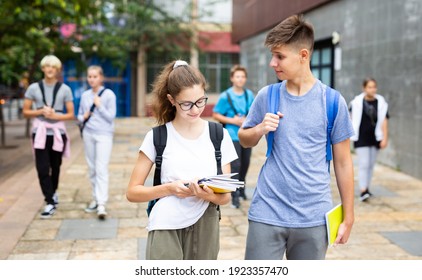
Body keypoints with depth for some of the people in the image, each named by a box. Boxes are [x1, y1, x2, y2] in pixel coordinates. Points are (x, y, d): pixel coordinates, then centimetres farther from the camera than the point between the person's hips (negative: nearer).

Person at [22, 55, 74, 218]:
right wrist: (40, 112, -12)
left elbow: (71, 114, 3)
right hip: (40, 132, 0)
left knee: (55, 167, 12)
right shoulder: (34, 88, 4)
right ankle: (50, 203, -5)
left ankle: (53, 193, 36)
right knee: (42, 168, -9)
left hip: (58, 132, 1)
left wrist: (55, 115, -15)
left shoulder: (64, 89, 3)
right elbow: (25, 112, 6)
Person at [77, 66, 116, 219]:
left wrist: (99, 105, -14)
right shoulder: (85, 95, 9)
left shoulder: (109, 94, -4)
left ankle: (101, 204, -15)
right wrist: (83, 117, -5)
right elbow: (79, 115, 16)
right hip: (88, 133, 5)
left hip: (104, 134, -5)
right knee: (92, 169, 10)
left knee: (101, 169, -11)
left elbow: (111, 117, -6)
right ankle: (96, 199, 22)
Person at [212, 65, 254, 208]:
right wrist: (232, 121, -14)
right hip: (233, 136, -5)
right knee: (235, 165, -9)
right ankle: (235, 196, -2)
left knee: (245, 164, 15)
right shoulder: (225, 96, -7)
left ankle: (241, 188, 36)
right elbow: (215, 114, -3)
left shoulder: (249, 95, 5)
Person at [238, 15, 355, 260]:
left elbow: (343, 162, 2)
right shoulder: (267, 96, 0)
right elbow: (245, 140, 13)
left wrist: (348, 216, 3)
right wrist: (260, 129, -9)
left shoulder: (332, 101, -4)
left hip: (314, 218, 0)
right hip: (267, 213, 1)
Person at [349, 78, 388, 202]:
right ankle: (363, 191, -10)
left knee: (371, 165, 12)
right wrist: (352, 135, 5)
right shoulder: (357, 102, -6)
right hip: (361, 139, -3)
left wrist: (385, 138, -5)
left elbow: (384, 121, 0)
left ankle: (367, 188, 25)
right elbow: (352, 119, 3)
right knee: (363, 164, -9)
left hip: (375, 138, 3)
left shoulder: (381, 102, 0)